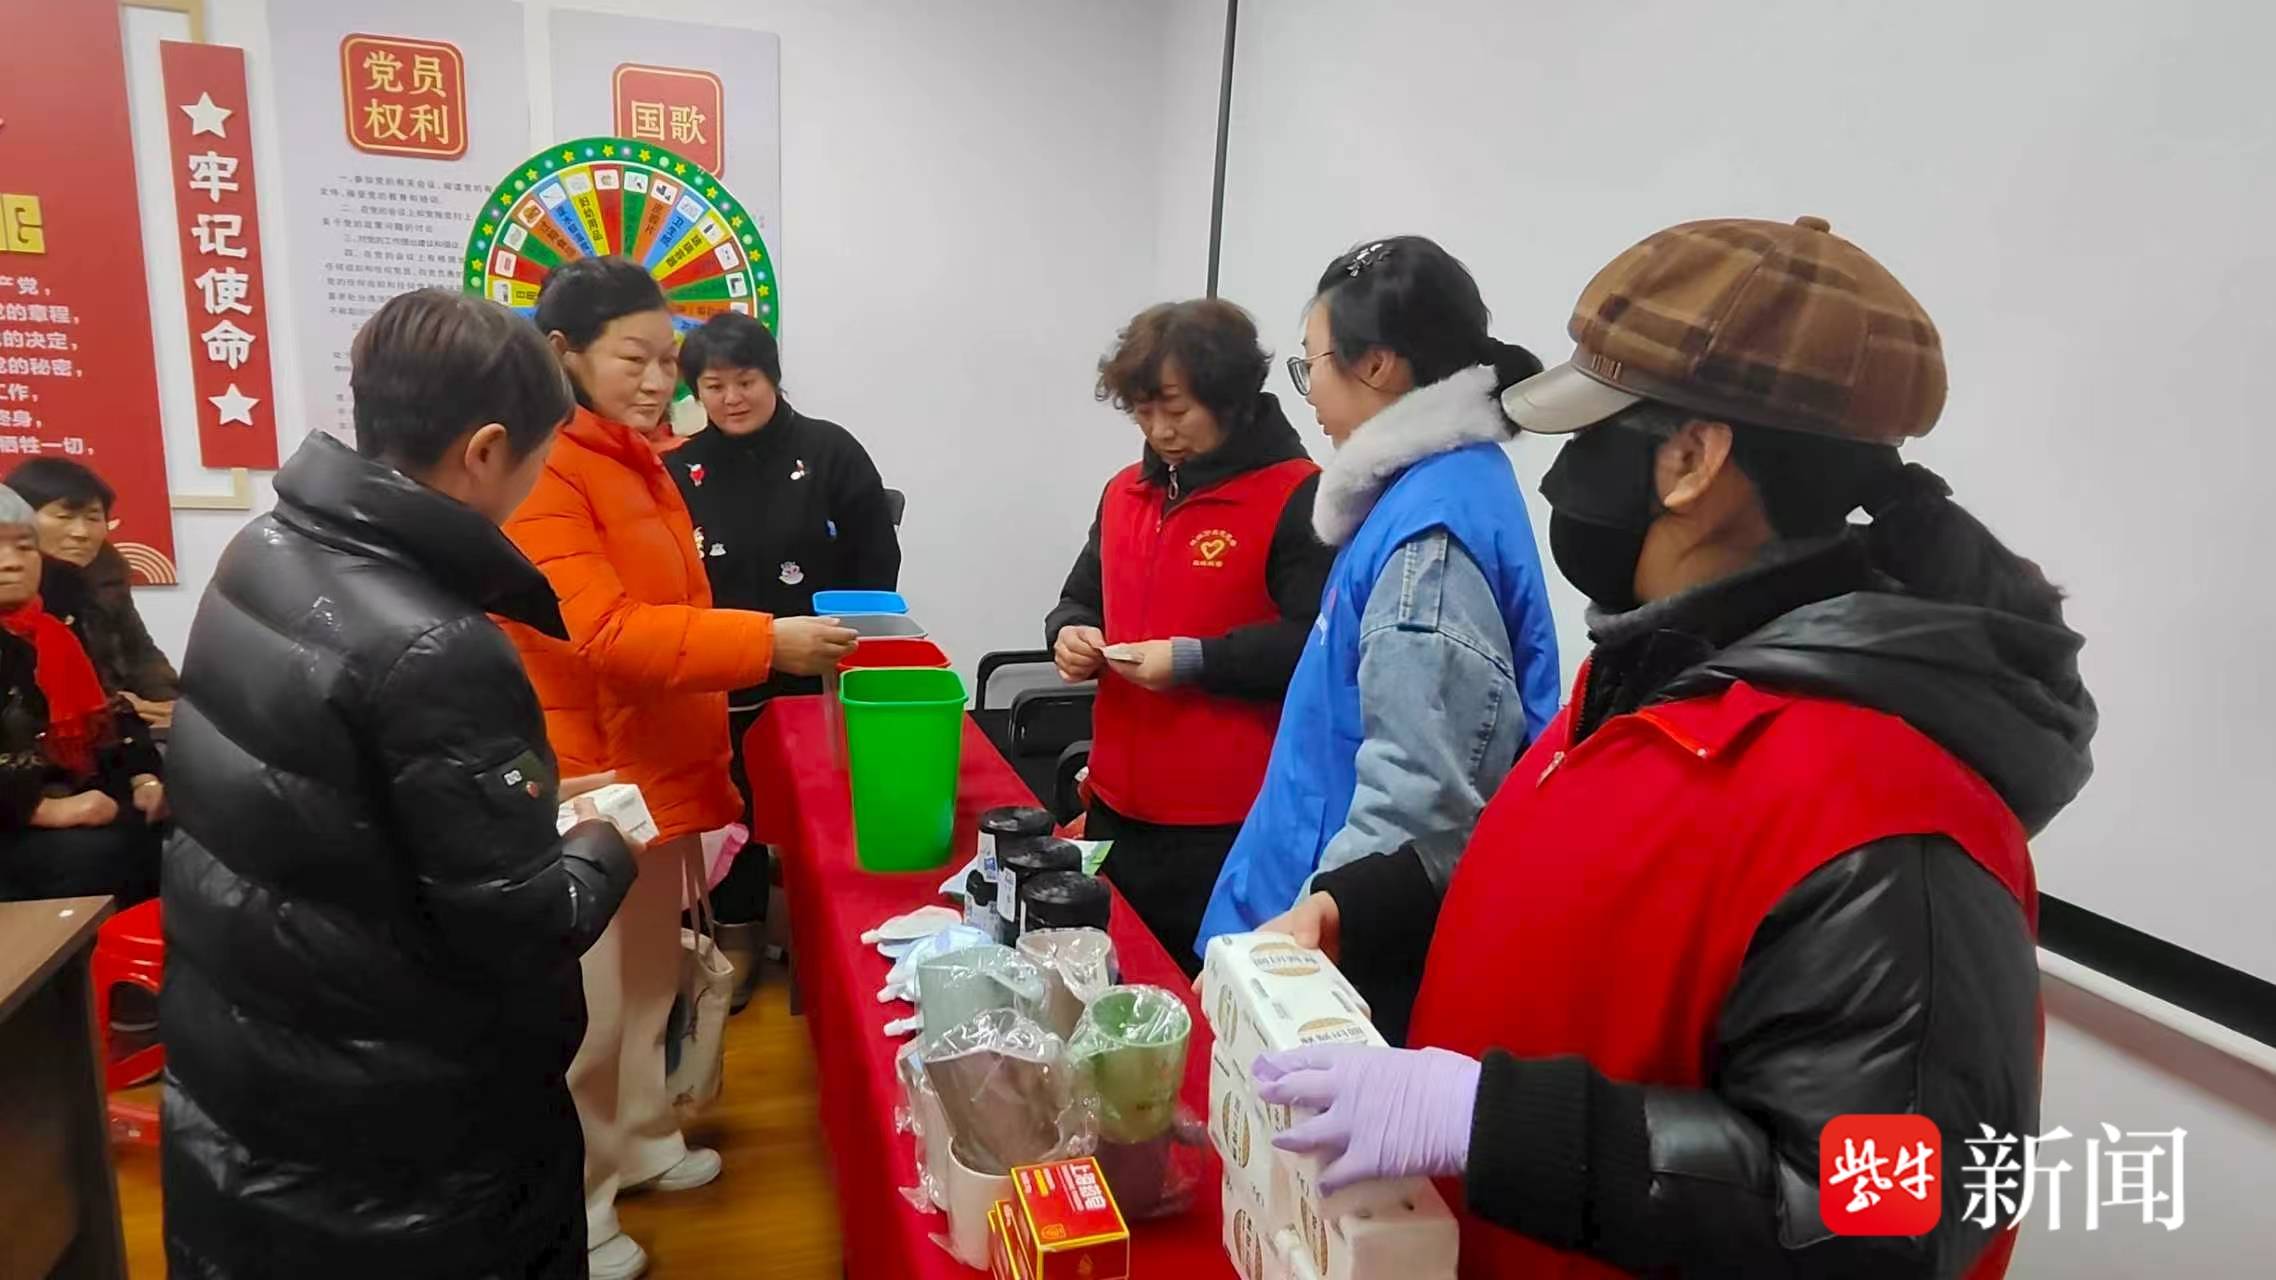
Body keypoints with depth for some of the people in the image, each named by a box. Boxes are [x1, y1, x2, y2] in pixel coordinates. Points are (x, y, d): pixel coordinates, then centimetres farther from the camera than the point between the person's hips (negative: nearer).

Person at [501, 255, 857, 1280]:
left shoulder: (632, 461, 13)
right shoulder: (541, 470, -18)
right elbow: (605, 630, -26)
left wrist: (702, 752, 20)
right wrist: (767, 642, -27)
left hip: (655, 770, 10)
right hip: (586, 784, -10)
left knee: (648, 979, 21)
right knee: (586, 1007, 3)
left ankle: (640, 1140, 39)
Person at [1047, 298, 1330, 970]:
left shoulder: (1297, 497, -12)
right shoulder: (1126, 490, 11)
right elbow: (1081, 596, 22)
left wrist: (1196, 661, -21)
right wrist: (1070, 634, 0)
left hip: (1231, 823, -7)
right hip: (1118, 804, 7)